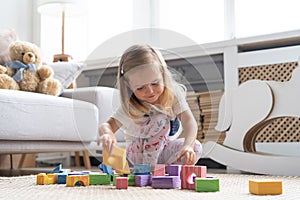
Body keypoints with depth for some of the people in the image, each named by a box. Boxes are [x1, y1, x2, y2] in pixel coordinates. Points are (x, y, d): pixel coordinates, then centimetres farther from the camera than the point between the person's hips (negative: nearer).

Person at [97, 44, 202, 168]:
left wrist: (187, 146, -49)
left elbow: (189, 121, -29)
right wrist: (107, 133, -55)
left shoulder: (173, 94, -19)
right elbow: (108, 124, -28)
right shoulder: (130, 107, -23)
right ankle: (148, 167, -21)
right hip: (139, 154, -2)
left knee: (196, 147, -25)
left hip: (164, 150, 3)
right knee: (160, 119, -30)